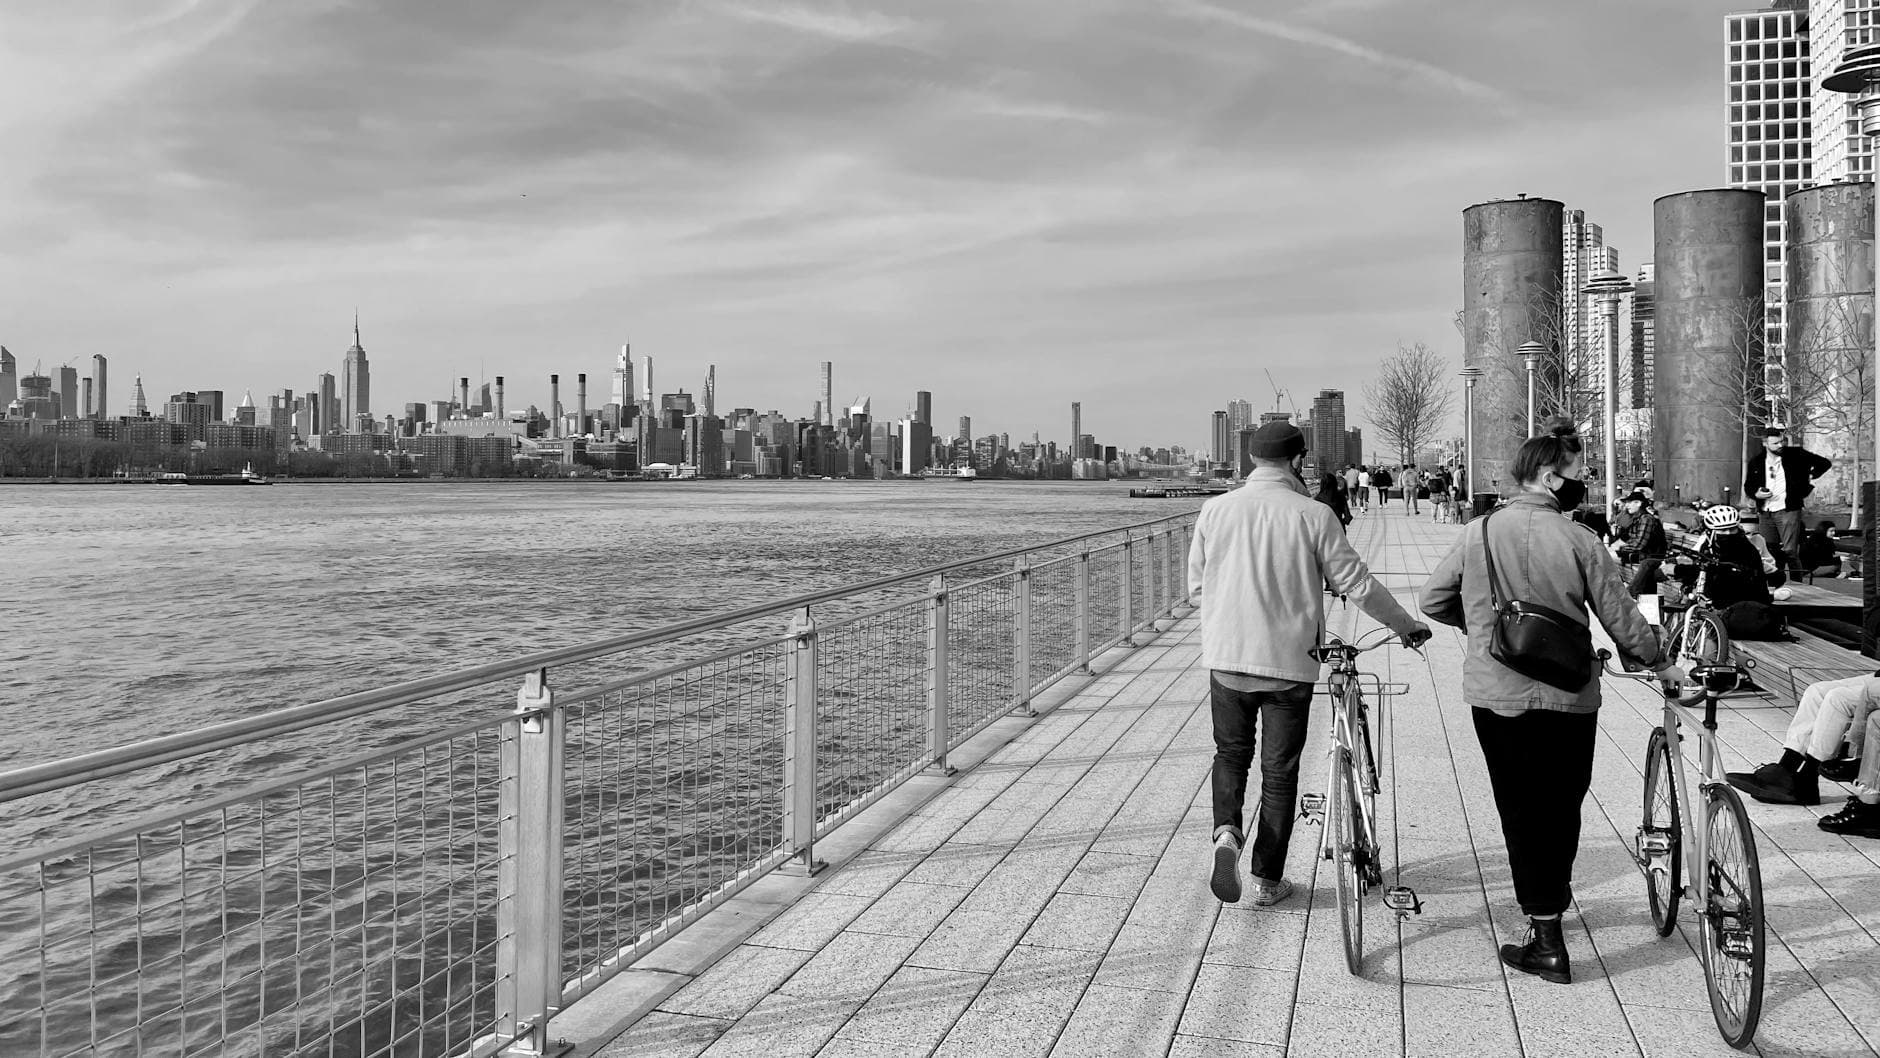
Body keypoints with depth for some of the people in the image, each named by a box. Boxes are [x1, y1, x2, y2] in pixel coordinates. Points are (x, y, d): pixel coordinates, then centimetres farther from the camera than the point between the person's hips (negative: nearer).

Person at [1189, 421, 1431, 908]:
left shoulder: (1215, 509, -2)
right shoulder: (1314, 515, -9)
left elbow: (1196, 583, 7)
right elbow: (1356, 583, -4)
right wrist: (1406, 625, 11)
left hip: (1226, 655, 2)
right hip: (1289, 660, -2)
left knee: (1231, 753, 20)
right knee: (1280, 770, 11)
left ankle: (1226, 829, -5)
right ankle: (1268, 879, 18)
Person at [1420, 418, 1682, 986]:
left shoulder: (1479, 532, -4)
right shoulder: (1580, 540, -9)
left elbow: (1433, 602, 2)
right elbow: (1621, 618, -3)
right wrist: (1662, 665, 15)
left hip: (1496, 696, 1)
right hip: (1569, 697, -1)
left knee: (1521, 811, 7)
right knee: (1562, 807, 19)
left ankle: (1547, 940, 7)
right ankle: (1554, 899, 35)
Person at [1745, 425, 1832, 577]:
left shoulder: (1795, 454, 0)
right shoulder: (1756, 462, 8)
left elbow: (1824, 463, 8)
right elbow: (1747, 486, 17)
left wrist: (1810, 478, 3)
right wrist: (1756, 494, -3)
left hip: (1788, 511, -4)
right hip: (1766, 514, 4)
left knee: (1790, 551, -10)